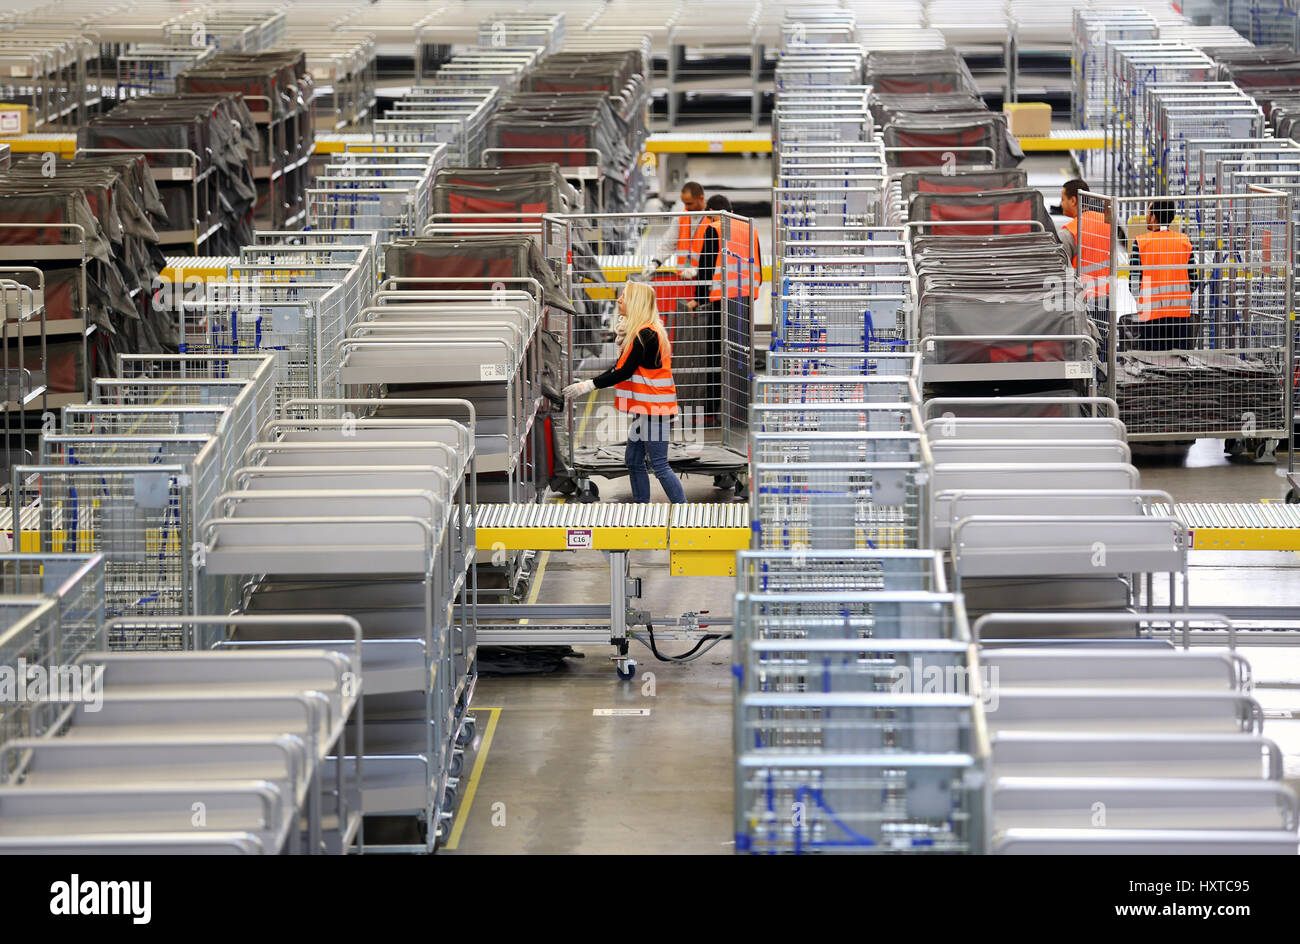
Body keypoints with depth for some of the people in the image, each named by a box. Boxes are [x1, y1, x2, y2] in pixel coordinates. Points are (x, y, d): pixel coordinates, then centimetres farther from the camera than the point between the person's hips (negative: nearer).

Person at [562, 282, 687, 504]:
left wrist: (588, 386, -18)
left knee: (659, 465, -7)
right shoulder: (638, 333, 14)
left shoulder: (646, 335, -18)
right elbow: (620, 368, 14)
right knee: (633, 461, 12)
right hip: (643, 409, 10)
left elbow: (625, 372, -20)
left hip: (654, 409, -10)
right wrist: (586, 384, 7)